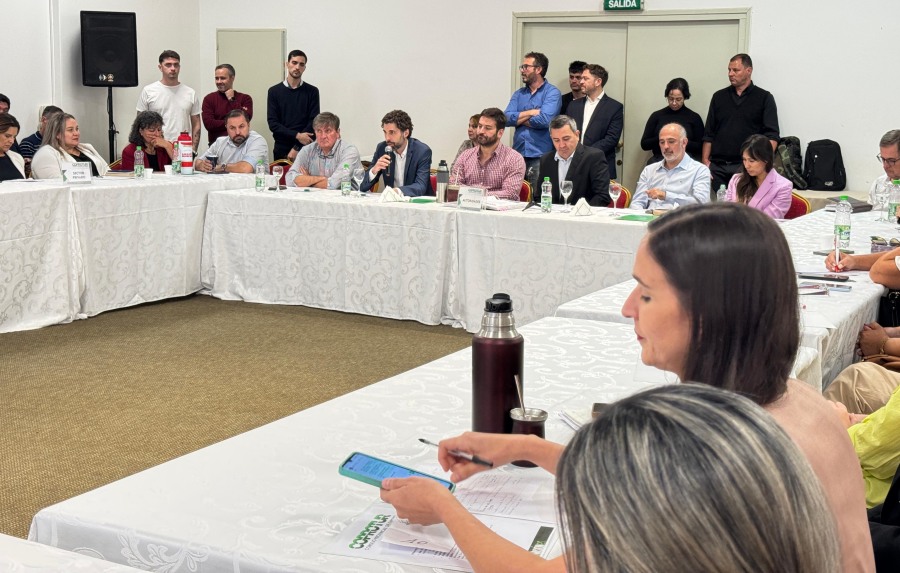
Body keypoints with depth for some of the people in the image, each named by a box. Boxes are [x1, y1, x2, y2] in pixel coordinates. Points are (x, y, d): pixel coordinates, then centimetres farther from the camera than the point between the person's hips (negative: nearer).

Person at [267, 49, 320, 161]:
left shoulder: (312, 92, 4)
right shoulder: (274, 91, 5)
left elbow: (314, 122, -3)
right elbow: (272, 123, -2)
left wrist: (297, 148, -11)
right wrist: (297, 135, -14)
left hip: (304, 148, -1)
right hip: (281, 148, 1)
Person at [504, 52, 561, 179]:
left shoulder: (552, 92, -1)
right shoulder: (518, 94, 16)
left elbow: (544, 120, -16)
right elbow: (507, 118, 2)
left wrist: (519, 119, -2)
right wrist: (531, 112, -9)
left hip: (540, 156, -5)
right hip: (518, 154, 5)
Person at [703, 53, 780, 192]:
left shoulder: (764, 98, 6)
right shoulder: (719, 97, 16)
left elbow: (772, 136, -2)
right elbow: (709, 134, 16)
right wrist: (705, 160, 4)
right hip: (717, 166, 3)